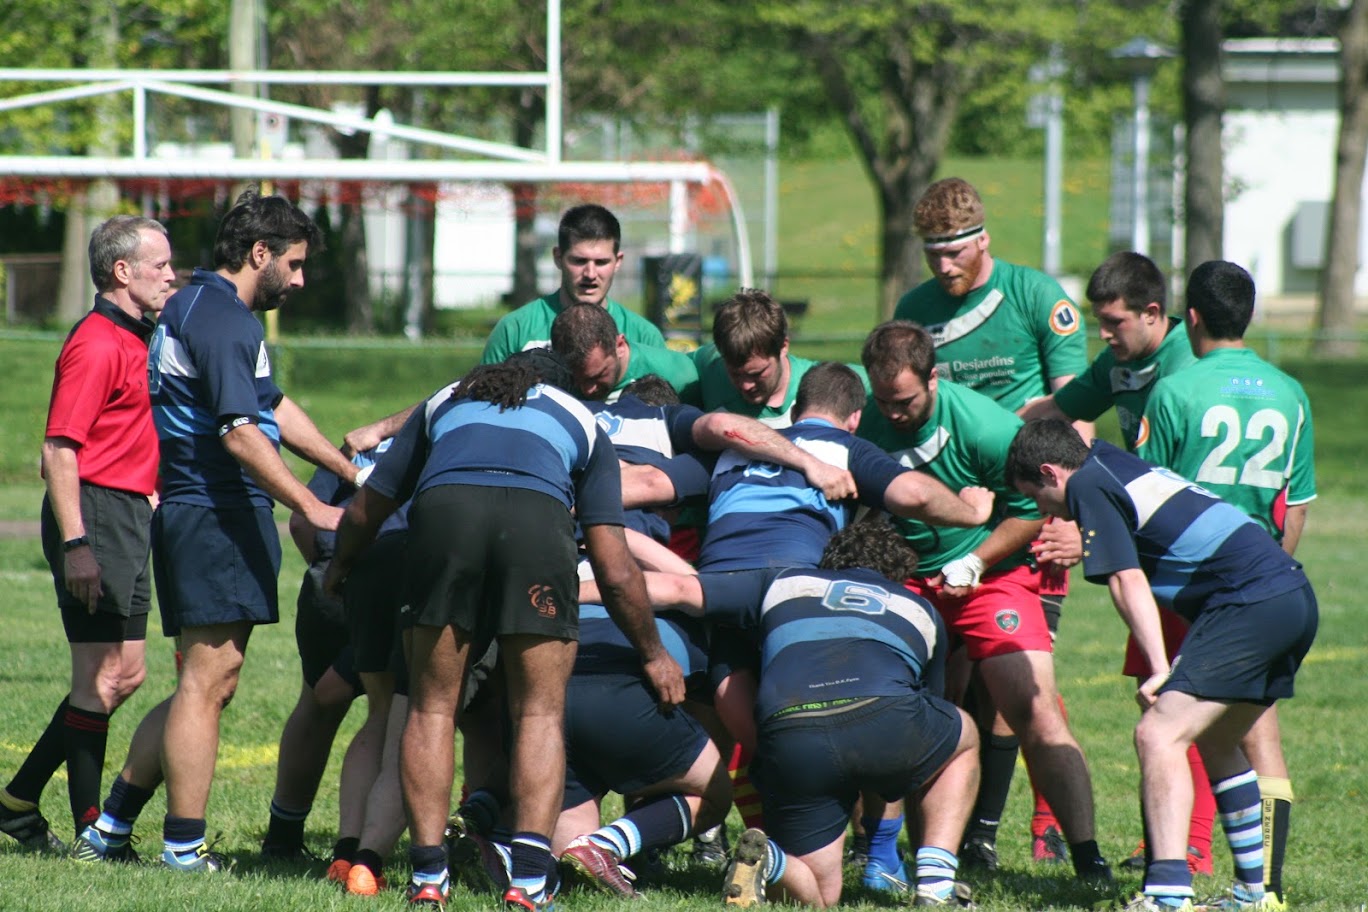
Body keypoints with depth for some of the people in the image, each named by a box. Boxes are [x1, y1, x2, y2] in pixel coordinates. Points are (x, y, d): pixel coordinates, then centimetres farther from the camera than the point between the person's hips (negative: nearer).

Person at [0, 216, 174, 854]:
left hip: (128, 515, 10)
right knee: (101, 677, -6)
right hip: (96, 514, -10)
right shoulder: (96, 344, -14)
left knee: (124, 675, 12)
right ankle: (91, 833, -2)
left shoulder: (136, 340, 17)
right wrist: (75, 546, -25)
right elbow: (58, 450, -20)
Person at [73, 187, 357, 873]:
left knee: (205, 687, 13)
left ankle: (110, 827, 15)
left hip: (189, 515, 11)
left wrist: (352, 471, 30)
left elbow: (273, 409, 29)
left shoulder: (200, 307, 21)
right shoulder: (221, 320, -14)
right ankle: (184, 847, -4)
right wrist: (311, 507, -24)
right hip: (218, 514, -11)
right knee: (209, 681, -7)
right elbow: (240, 432, -22)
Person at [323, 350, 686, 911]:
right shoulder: (582, 423, 33)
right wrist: (653, 655, 35)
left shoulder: (444, 401, 38)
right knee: (540, 713, 8)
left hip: (442, 508, 1)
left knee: (432, 709, 12)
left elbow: (365, 511, 38)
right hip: (537, 513, -1)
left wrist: (338, 570, 58)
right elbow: (615, 570, 24)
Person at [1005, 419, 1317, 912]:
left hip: (1250, 604, -10)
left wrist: (1160, 667, -17)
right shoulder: (1116, 462, 23)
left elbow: (1126, 580, -13)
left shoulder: (1088, 484, -3)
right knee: (1215, 741, 24)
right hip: (1296, 594, 10)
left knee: (1160, 734, -14)